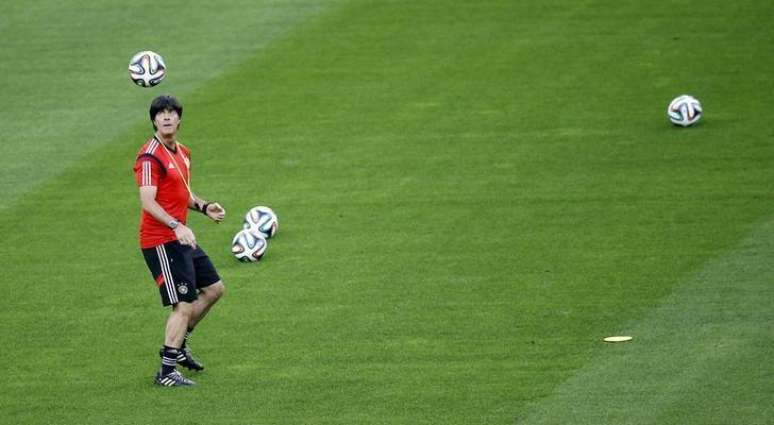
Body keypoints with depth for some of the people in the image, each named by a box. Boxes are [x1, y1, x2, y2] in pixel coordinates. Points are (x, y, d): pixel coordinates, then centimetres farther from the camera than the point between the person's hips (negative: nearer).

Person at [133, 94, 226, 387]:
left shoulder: (182, 153, 13)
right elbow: (148, 201, -26)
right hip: (161, 241, -10)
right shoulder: (150, 157, -16)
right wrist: (176, 226, -37)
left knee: (214, 288, 17)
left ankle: (177, 345, 27)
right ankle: (167, 372, -6)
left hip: (180, 238, 10)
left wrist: (203, 207, 8)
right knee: (184, 305, -11)